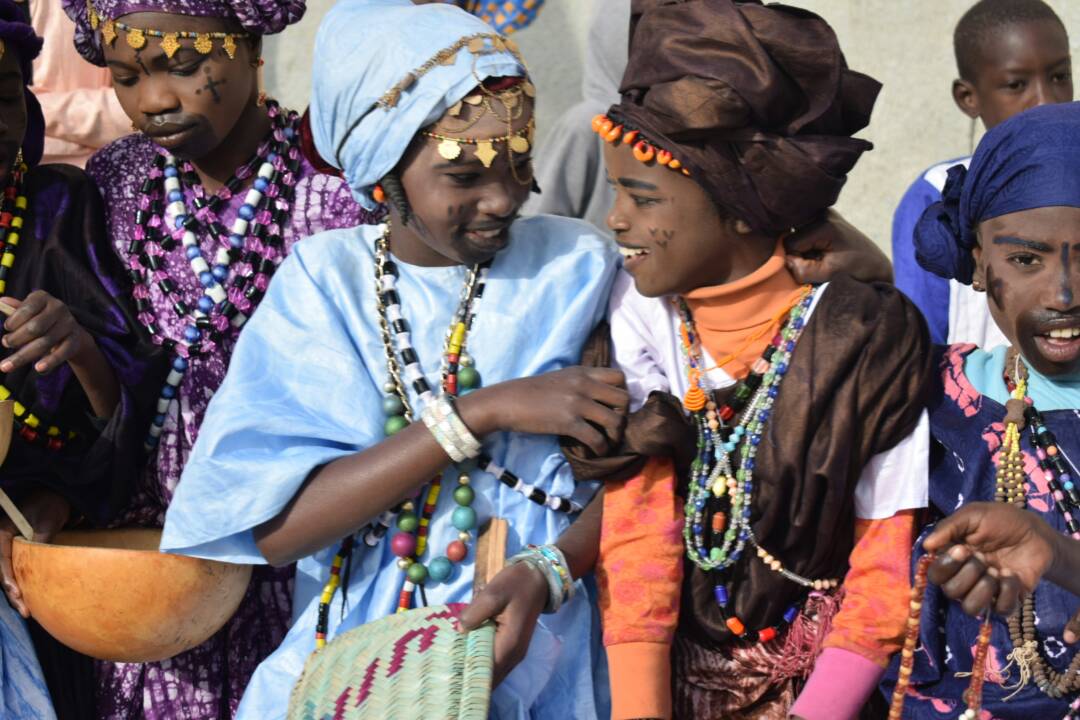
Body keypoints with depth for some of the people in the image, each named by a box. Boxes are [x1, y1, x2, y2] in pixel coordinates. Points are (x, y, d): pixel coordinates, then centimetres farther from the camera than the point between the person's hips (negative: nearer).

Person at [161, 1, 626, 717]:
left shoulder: (577, 267, 3)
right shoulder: (324, 281, 2)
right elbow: (276, 527, -9)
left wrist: (544, 573, -18)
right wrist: (486, 410, -14)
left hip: (534, 650, -1)